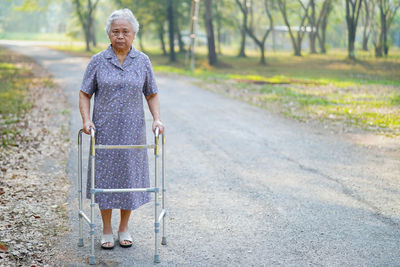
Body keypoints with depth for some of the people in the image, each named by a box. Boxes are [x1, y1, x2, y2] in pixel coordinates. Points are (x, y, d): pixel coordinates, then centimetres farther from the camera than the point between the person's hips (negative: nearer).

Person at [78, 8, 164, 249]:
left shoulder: (143, 62, 2)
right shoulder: (98, 61, -1)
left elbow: (152, 94, 8)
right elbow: (85, 94, 3)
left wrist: (157, 119, -6)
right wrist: (86, 120, -11)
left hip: (132, 131, 1)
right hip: (104, 130, -1)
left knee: (130, 175, 6)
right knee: (105, 176, 4)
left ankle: (124, 228, 21)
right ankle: (107, 230, 18)